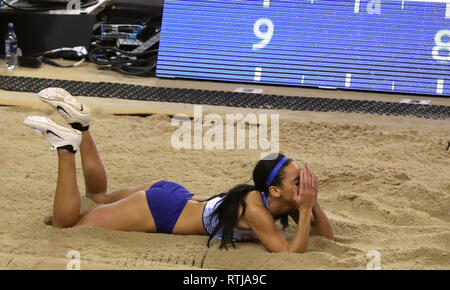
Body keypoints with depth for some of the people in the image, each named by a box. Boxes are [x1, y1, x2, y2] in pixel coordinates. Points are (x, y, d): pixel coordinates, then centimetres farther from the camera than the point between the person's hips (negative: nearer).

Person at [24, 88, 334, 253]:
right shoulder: (256, 210, -31)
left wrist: (312, 201, -19)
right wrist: (306, 208, -36)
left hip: (173, 196, 8)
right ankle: (66, 147, -1)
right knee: (64, 224, 0)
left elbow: (327, 235, -3)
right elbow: (292, 255, -39)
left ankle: (79, 124, 23)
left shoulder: (280, 202, -8)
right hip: (157, 212, -8)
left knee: (98, 195, 33)